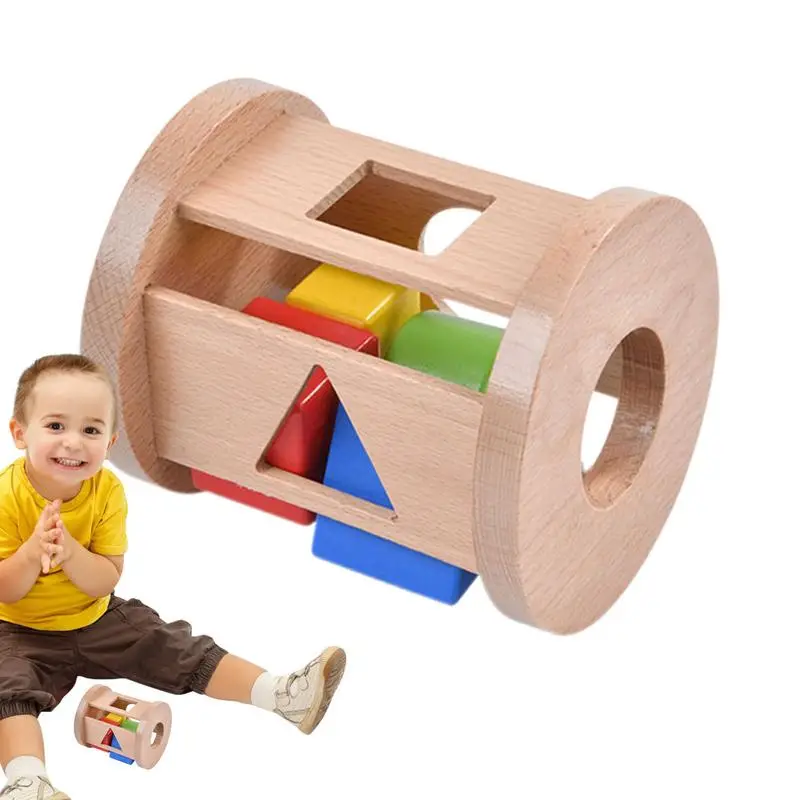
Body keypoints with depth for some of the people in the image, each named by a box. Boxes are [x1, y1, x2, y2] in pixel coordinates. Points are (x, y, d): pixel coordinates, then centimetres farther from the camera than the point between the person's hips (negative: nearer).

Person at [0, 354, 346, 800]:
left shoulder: (107, 491, -11)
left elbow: (106, 582, -11)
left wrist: (69, 553, -31)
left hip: (97, 618, 3)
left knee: (178, 649, -3)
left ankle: (279, 694, -3)